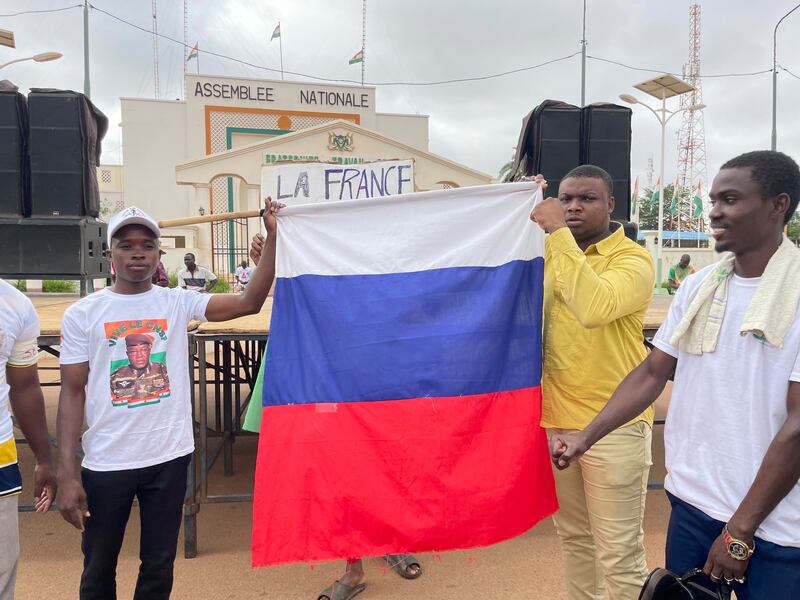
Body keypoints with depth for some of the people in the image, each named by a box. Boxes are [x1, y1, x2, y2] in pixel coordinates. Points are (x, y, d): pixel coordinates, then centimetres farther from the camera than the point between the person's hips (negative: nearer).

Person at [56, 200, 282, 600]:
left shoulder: (178, 303, -1)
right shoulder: (82, 314, -3)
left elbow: (249, 302, -12)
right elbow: (72, 392, -3)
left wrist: (272, 235, -17)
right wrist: (66, 473, -7)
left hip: (168, 457, 1)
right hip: (105, 462, 0)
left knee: (159, 567, 17)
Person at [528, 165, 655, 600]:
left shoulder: (632, 258, -11)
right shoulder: (550, 254, 9)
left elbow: (595, 308, -30)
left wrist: (558, 232, -26)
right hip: (555, 418, 6)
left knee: (618, 551, 3)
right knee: (573, 536, 20)